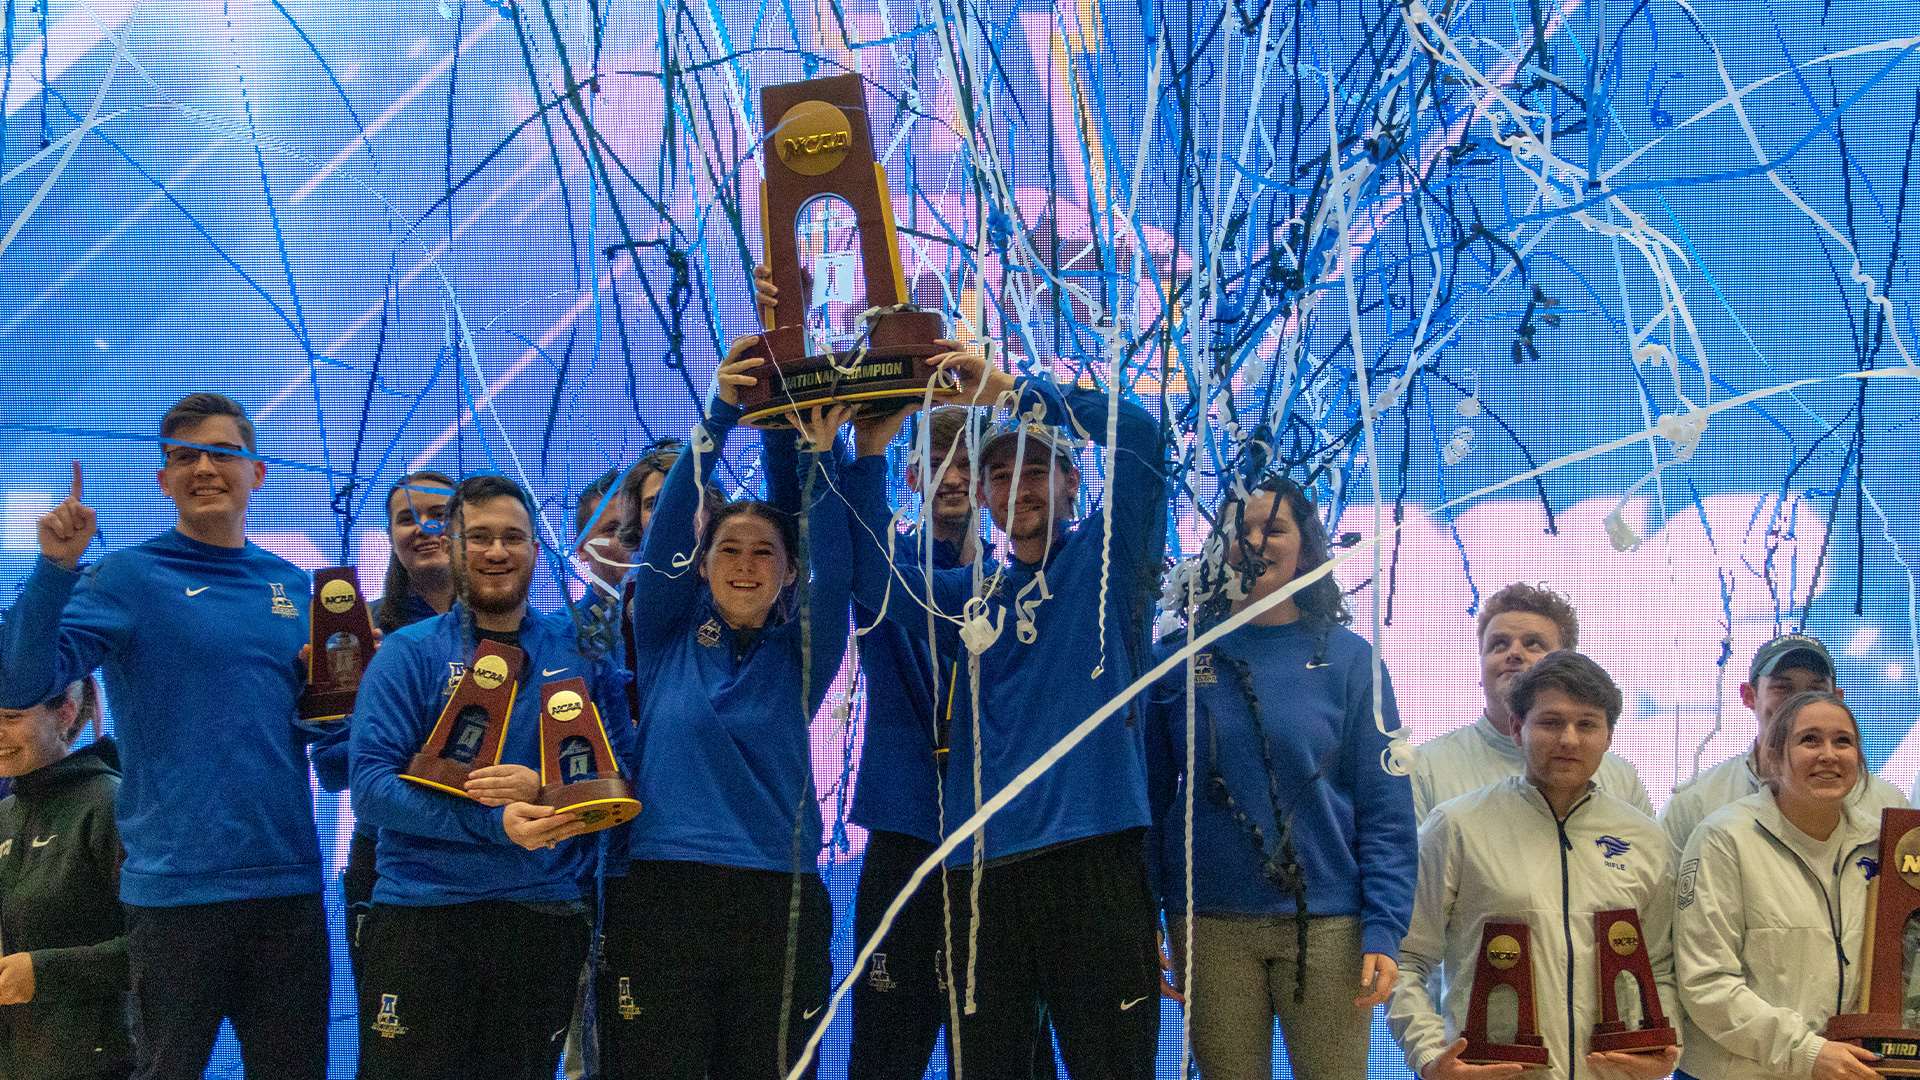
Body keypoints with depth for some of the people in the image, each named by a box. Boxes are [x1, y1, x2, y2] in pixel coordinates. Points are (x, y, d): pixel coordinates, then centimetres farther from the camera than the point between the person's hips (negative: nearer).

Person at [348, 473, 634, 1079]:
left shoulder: (580, 652, 7)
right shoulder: (408, 653, 0)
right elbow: (371, 784, -10)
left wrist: (545, 790, -17)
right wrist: (493, 822, -23)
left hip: (547, 916, 2)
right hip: (423, 913, -2)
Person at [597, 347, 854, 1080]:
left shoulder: (801, 655, 10)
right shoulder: (666, 638, 8)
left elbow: (835, 572, -6)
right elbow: (666, 531, -4)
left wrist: (820, 453, -16)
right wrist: (721, 415, -13)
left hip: (780, 901, 1)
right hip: (662, 892, -1)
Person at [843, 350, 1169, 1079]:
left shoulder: (1105, 557, 8)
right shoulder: (969, 597, 20)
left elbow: (1138, 433, -7)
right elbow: (876, 579, 3)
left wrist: (1015, 388, -7)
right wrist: (870, 455, -2)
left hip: (1091, 857, -4)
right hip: (983, 872, 4)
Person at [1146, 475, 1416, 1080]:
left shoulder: (1347, 659, 1)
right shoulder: (1181, 656, 5)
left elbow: (1386, 810, -1)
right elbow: (1153, 794, 7)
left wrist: (1384, 931, -10)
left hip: (1327, 927, -1)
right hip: (1210, 927, 1)